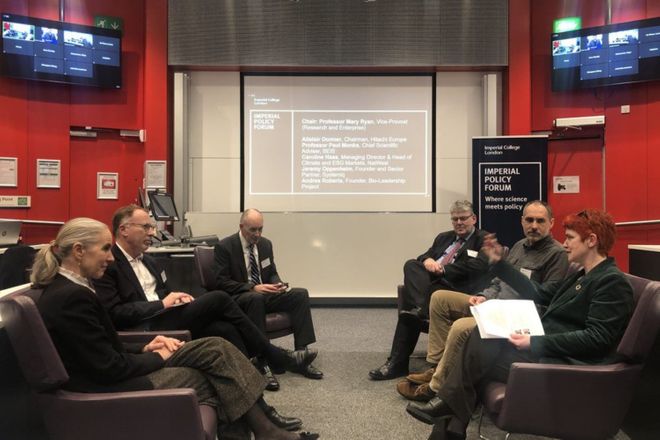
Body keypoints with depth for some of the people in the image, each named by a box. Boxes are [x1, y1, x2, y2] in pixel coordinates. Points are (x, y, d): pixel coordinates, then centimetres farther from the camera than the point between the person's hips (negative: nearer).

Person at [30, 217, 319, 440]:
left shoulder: (65, 288, 8)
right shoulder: (73, 297, -24)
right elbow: (109, 367, -22)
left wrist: (144, 349, 0)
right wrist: (157, 357, -7)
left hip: (109, 374, 9)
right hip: (105, 389, -9)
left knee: (215, 348, -4)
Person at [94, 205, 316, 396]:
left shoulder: (147, 261, 19)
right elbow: (114, 313, -17)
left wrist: (177, 298, -1)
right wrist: (161, 304, -17)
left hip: (163, 319, 8)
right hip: (144, 330, -8)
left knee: (224, 328, -18)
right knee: (218, 299, -18)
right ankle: (277, 357, -6)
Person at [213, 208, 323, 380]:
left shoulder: (265, 244, 10)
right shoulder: (225, 246, -7)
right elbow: (221, 282, -12)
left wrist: (278, 284, -8)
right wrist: (252, 288, -23)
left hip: (265, 294, 6)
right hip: (238, 299, -6)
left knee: (301, 294, -17)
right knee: (256, 298, -40)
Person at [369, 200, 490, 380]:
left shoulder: (484, 240, 9)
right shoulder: (443, 237, 30)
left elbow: (477, 266, -10)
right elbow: (424, 256, 19)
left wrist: (442, 269, -14)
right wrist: (427, 260, -7)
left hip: (454, 286, -6)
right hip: (430, 281, 6)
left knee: (409, 298, -30)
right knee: (411, 265, -28)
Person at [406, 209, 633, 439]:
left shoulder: (612, 281, -12)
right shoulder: (584, 276, 17)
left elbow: (597, 338, -21)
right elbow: (538, 294, 19)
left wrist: (536, 342, -23)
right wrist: (499, 263, 17)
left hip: (567, 364, -9)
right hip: (546, 348, 9)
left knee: (480, 358, -14)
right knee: (482, 336, -9)